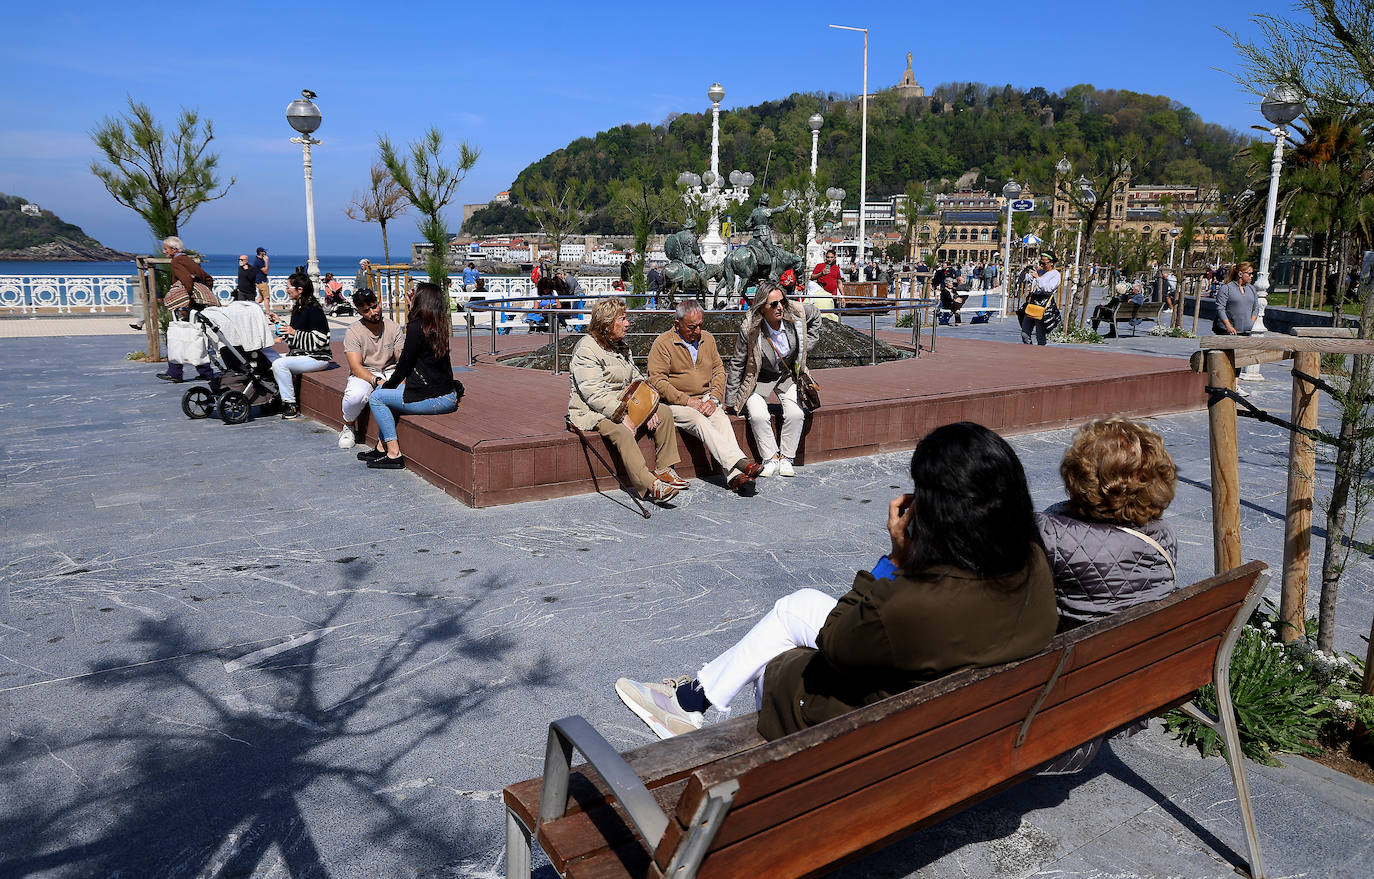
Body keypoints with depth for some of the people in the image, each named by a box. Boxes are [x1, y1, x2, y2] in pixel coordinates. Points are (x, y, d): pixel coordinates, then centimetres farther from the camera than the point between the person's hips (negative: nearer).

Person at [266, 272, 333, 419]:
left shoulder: (313, 310, -16)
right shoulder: (298, 308, 13)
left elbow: (319, 340, -22)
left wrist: (294, 333, -22)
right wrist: (279, 322, 16)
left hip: (317, 358, -10)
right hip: (299, 353, 10)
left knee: (279, 364, -26)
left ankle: (291, 406, -19)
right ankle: (278, 395, 13)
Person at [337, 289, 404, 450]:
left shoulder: (393, 327, 2)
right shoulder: (353, 331, -6)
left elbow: (402, 360, -1)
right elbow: (356, 367, -15)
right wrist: (377, 381, -32)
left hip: (390, 372, 2)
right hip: (364, 375, -2)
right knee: (355, 395, -37)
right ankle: (349, 426, -1)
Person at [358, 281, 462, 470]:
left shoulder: (416, 327, -14)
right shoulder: (441, 327, 10)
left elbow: (404, 365, -8)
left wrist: (388, 384, 10)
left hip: (434, 400, -9)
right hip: (449, 395, 9)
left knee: (376, 397, 4)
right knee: (385, 391, 23)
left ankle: (394, 454, 3)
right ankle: (382, 448, 26)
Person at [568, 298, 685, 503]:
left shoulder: (620, 346, 14)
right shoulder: (587, 349, -14)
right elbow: (594, 394, -22)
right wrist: (622, 417, -28)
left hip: (623, 405, 9)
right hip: (593, 411, -9)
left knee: (664, 412, -5)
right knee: (621, 431, -36)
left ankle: (664, 470, -5)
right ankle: (648, 486, -41)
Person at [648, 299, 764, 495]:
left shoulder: (707, 339, 13)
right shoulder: (662, 344, -4)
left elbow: (719, 371, 12)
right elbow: (657, 380, -10)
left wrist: (713, 399, -6)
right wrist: (687, 400, -16)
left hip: (705, 400, 4)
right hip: (675, 404, -4)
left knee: (721, 418, -27)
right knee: (700, 421, -33)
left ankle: (734, 476, -41)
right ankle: (739, 463, -43)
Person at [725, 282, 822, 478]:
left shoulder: (796, 313, -18)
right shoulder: (749, 328, -24)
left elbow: (815, 316, 9)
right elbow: (737, 364, -12)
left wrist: (806, 345, 2)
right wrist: (731, 400, -9)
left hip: (788, 376, 3)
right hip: (759, 379, -2)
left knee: (796, 414, -19)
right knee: (758, 416, -26)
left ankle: (786, 458, -2)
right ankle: (770, 459, -8)